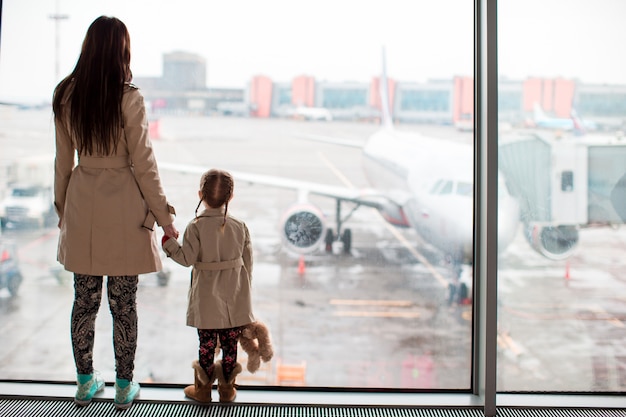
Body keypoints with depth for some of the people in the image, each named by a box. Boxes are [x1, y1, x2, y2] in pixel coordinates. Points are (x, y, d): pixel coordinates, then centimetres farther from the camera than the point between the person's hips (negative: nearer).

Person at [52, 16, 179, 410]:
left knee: (84, 300, 14)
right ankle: (125, 386, 18)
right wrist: (165, 217, -2)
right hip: (122, 206, -4)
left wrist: (62, 208, 19)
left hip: (83, 205, 4)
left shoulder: (66, 96, 0)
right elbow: (143, 163, -11)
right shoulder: (129, 98, -14)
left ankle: (86, 382, 27)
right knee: (124, 303, 6)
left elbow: (64, 160, 8)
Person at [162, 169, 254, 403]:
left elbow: (187, 259, -15)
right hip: (235, 301, 2)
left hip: (207, 300, -2)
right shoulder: (240, 226, -3)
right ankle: (227, 388, 23)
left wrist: (168, 243, -1)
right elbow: (247, 263, 2)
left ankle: (203, 389, 23)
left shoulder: (195, 227, -12)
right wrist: (245, 292, 14)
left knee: (206, 345, 10)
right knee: (230, 345, 11)